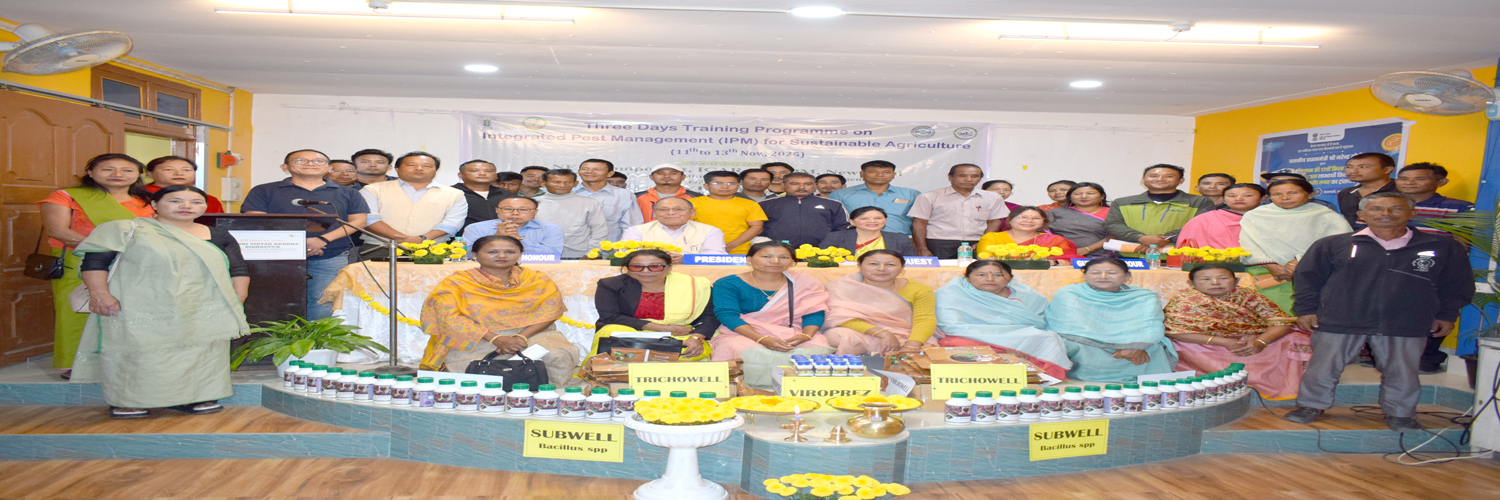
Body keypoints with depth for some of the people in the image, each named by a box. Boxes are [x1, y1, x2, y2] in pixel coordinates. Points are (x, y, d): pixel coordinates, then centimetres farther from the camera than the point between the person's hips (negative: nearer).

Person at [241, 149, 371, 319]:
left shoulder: (348, 194, 16)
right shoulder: (264, 192, 13)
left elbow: (359, 221, 6)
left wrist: (323, 239, -10)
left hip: (331, 260, 0)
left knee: (323, 310, -9)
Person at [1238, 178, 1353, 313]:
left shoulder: (1327, 217, 9)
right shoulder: (1254, 216, 13)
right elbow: (1247, 244, 2)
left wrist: (1300, 263, -15)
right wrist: (1271, 266, -12)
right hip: (1265, 274, 1)